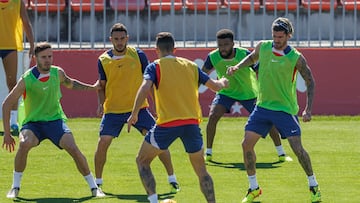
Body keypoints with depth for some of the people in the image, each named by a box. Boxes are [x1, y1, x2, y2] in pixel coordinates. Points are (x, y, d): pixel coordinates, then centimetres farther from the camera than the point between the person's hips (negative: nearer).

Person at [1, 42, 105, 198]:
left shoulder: (58, 73, -1)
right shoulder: (26, 79, -14)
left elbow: (69, 83, 25)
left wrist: (91, 87, 17)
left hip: (55, 120, 2)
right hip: (32, 123, -2)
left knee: (73, 148, -19)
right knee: (24, 144, -33)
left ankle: (94, 187, -4)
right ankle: (15, 187, -16)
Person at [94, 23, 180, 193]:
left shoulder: (138, 55, -4)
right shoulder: (103, 60, 0)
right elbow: (102, 86, 11)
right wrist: (101, 105, -4)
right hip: (113, 109, 1)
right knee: (103, 143, -10)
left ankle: (172, 180, 2)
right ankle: (98, 182, 9)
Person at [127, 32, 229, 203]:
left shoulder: (155, 67, 3)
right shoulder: (190, 66, 13)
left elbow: (145, 88, -16)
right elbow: (216, 86, 19)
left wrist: (134, 114, -12)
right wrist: (223, 82, 41)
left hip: (167, 124, -3)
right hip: (192, 123, 3)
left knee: (142, 161, 14)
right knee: (201, 170, 16)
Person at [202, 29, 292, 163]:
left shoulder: (244, 55, -28)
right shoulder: (213, 57, -20)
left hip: (249, 92, -1)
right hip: (226, 92, 1)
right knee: (213, 116, -20)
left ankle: (282, 154, 12)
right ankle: (208, 153, -7)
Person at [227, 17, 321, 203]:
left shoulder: (296, 58, -12)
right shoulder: (262, 47, -1)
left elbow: (310, 82, -4)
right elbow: (252, 58, 22)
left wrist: (308, 109, -12)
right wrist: (237, 67, 5)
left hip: (285, 109, -4)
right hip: (262, 107, 4)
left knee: (297, 148, -10)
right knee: (247, 144, -3)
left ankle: (314, 187, 10)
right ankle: (253, 188, 11)